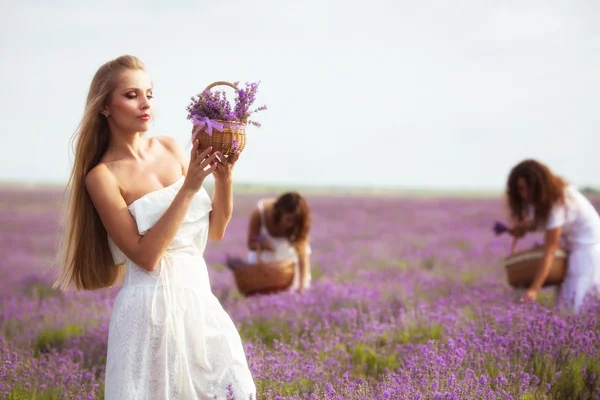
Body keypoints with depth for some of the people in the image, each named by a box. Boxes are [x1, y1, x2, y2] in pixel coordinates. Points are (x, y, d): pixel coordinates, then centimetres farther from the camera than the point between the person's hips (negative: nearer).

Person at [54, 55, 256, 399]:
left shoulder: (170, 148, 6)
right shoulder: (102, 176, -9)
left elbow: (215, 230, 10)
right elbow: (146, 256, -17)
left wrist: (224, 178, -6)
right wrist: (189, 188, -20)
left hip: (199, 296, 5)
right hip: (153, 304, -5)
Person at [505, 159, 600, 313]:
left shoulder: (557, 202, -29)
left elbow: (549, 252, -30)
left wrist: (534, 290, -32)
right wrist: (521, 228, -22)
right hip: (568, 241, 8)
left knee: (572, 304, -15)